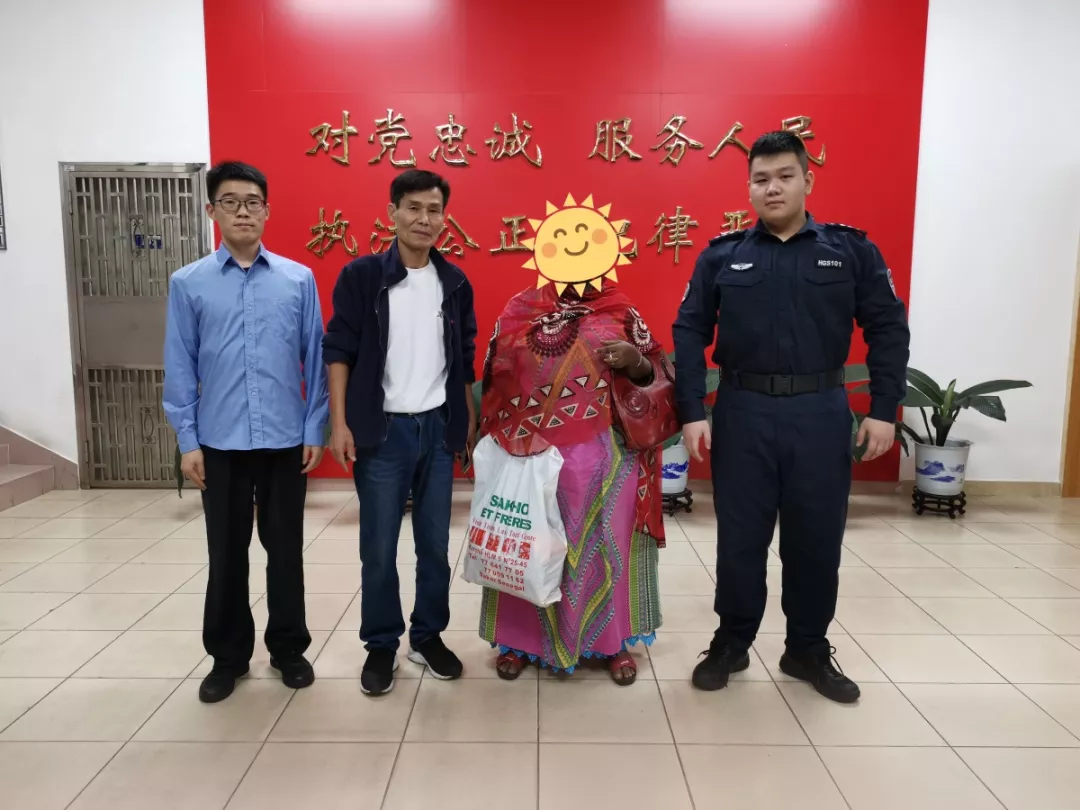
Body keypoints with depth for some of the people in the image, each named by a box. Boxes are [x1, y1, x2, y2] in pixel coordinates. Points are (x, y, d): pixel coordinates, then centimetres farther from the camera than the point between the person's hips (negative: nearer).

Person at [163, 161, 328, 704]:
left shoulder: (299, 280, 0)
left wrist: (316, 429, -1)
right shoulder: (188, 284, 1)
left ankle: (289, 649, 28)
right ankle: (228, 656, 29)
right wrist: (188, 441, -1)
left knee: (285, 550, 11)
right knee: (226, 554, 12)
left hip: (286, 440, 0)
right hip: (220, 443, 0)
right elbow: (180, 367, 2)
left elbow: (316, 358, 1)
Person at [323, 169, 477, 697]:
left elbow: (464, 358, 11)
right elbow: (338, 350, -4)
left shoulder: (455, 282, 7)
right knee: (379, 548, 5)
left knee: (435, 544, 11)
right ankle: (381, 644, 23)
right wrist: (339, 422, -10)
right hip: (381, 429, -3)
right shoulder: (361, 276, -3)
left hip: (439, 427, 3)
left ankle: (428, 637, 28)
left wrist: (470, 421, 9)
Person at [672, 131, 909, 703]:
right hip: (742, 412, 0)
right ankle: (731, 645, 27)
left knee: (816, 539, 10)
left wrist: (884, 410, -3)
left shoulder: (851, 250, 3)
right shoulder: (721, 256, 3)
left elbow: (888, 330, 4)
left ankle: (809, 652, 29)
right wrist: (693, 412, -7)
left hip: (821, 413, 1)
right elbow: (690, 334, 1)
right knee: (740, 538, 9)